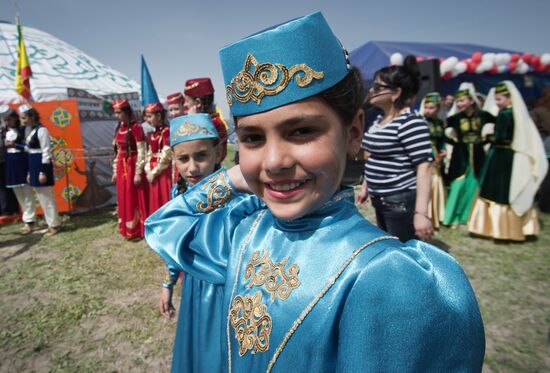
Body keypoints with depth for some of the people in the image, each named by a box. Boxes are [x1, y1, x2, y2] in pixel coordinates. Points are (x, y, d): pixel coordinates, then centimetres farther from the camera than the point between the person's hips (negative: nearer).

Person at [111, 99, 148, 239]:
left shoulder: (136, 127, -12)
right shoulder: (119, 128, 12)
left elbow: (141, 152, -15)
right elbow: (117, 152, 15)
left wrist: (138, 173, -18)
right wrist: (115, 171, 14)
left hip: (132, 166, -7)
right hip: (121, 167, 8)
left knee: (134, 198, 1)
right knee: (124, 199, 13)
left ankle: (137, 230, 14)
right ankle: (127, 229, 25)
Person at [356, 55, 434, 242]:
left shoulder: (410, 122, -17)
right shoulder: (379, 120, 10)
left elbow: (424, 167, -22)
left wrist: (421, 212, -26)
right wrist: (365, 187, 21)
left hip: (402, 202, -9)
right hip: (381, 201, 9)